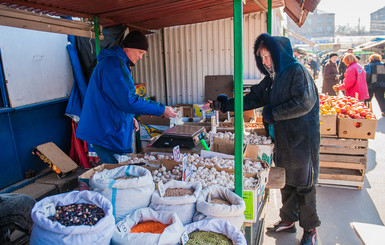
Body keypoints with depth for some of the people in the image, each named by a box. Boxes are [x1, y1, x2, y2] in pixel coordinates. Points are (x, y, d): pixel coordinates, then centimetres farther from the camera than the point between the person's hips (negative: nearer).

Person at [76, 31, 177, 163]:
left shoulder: (118, 63, 18)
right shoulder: (113, 64, -18)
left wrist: (130, 118, 16)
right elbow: (128, 101, -24)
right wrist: (162, 109, -18)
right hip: (107, 133, -10)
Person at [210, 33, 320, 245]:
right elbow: (254, 98, 14)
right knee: (286, 182, 17)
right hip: (282, 138, 8)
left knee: (304, 185, 5)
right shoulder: (272, 77, 12)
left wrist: (273, 113, -17)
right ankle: (288, 220, 35)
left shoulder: (297, 71, -13)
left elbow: (304, 103, -22)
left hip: (302, 138, -7)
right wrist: (226, 105, 6)